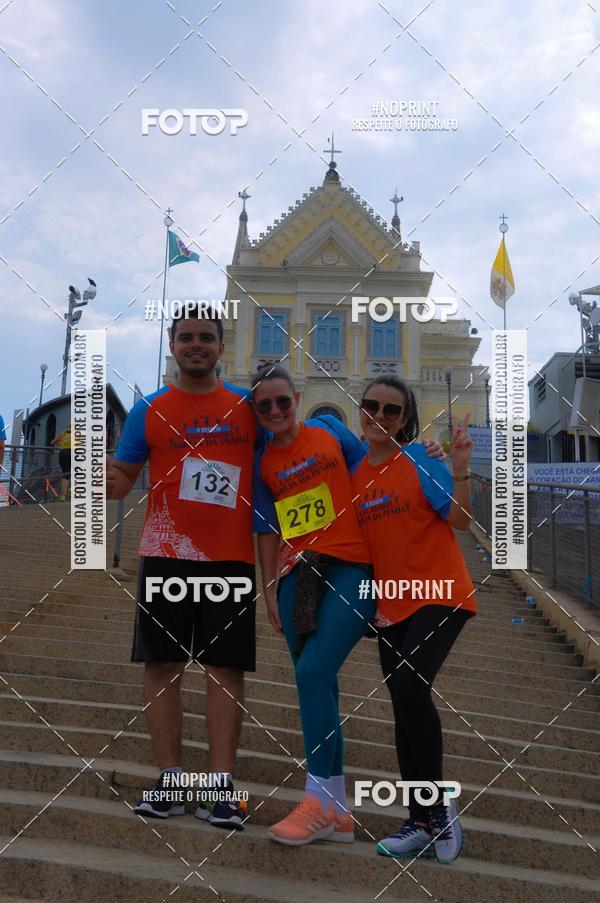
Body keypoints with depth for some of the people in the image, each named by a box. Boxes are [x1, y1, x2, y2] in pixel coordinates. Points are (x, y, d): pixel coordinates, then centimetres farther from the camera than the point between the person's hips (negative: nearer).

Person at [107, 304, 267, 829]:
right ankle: (169, 778, 17)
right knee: (163, 665, 3)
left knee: (226, 668, 1)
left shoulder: (247, 405, 8)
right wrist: (106, 478, -16)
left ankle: (220, 785, 10)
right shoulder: (150, 410, 6)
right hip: (166, 556, 0)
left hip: (231, 558, 0)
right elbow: (122, 479, 7)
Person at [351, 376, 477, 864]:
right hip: (392, 604, 6)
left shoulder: (419, 458, -7)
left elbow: (460, 520, -12)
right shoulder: (353, 475, 8)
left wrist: (460, 470, -24)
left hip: (441, 593, -6)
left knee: (410, 685, -24)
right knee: (404, 710, 8)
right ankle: (420, 823, 21)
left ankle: (439, 803, -3)